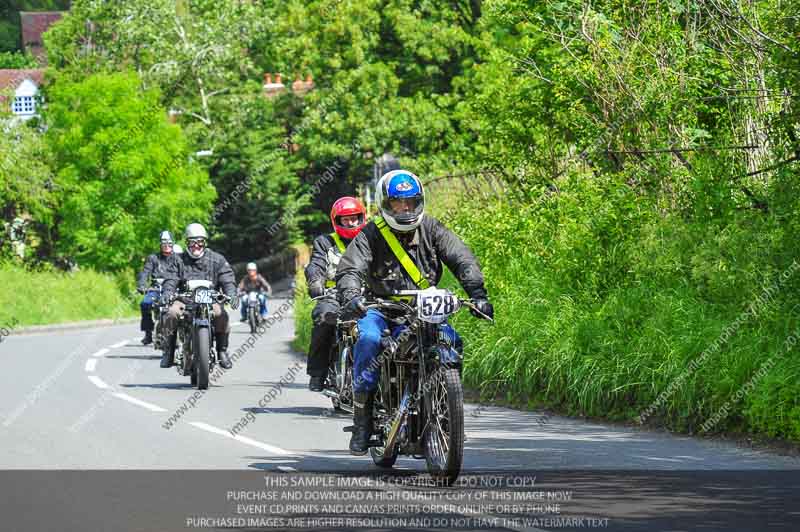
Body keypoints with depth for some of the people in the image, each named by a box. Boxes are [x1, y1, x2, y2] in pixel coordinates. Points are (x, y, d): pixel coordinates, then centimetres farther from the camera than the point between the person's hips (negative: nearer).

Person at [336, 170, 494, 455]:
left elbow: (462, 259, -6)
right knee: (369, 339, -32)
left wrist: (478, 293, -23)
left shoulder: (431, 229, 2)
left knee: (450, 340, -23)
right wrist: (350, 296, -40)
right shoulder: (371, 235, -5)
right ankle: (362, 417, -24)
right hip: (381, 308, -2)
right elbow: (350, 269, -17)